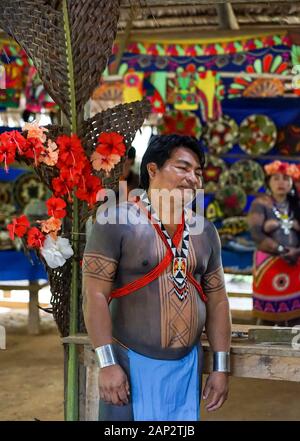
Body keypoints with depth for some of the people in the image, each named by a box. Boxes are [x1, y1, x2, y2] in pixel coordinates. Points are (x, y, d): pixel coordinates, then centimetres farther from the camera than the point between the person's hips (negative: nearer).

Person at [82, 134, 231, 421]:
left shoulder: (204, 232, 9)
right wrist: (107, 363, -18)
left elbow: (216, 300, 12)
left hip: (188, 365, 5)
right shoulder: (117, 222, -9)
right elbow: (95, 294, -13)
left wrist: (221, 367, 8)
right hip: (133, 363, -5)